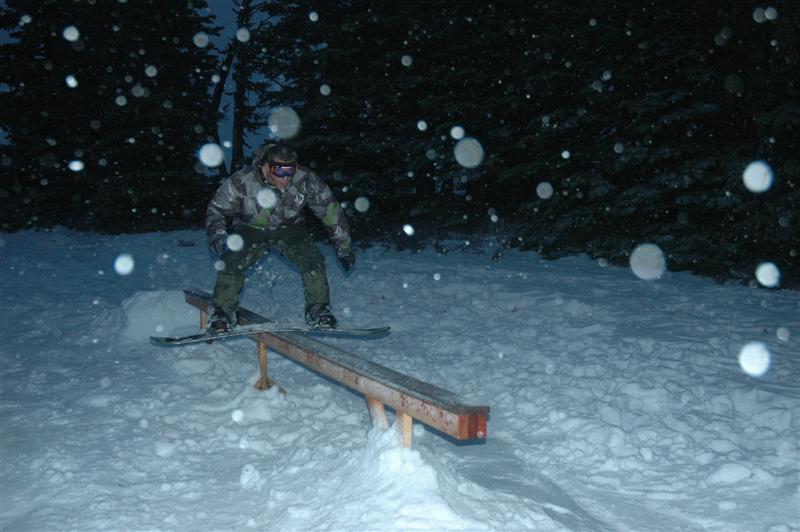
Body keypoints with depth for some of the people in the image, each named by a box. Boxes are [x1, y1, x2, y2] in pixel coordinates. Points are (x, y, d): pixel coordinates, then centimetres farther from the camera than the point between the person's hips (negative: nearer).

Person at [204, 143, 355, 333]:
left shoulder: (306, 179, -27)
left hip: (291, 228, 1)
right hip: (251, 230, -1)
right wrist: (217, 235, -30)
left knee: (312, 260, -21)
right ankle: (223, 314, 0)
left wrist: (344, 247, -11)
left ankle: (319, 311, -1)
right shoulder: (242, 181, -28)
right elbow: (217, 209, -11)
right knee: (232, 263, -22)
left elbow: (330, 210, -14)